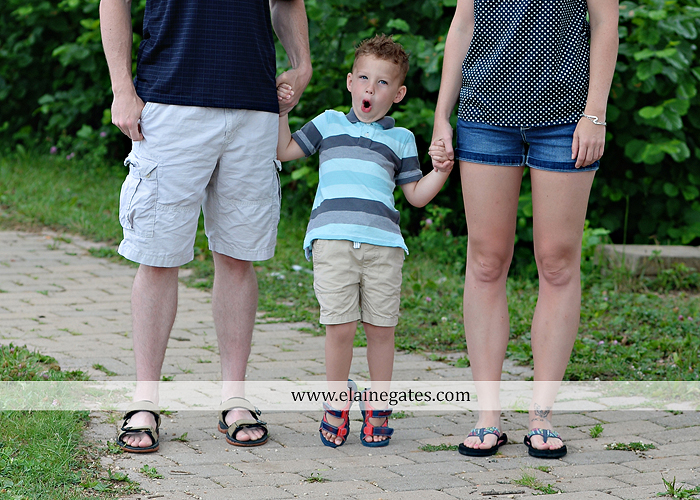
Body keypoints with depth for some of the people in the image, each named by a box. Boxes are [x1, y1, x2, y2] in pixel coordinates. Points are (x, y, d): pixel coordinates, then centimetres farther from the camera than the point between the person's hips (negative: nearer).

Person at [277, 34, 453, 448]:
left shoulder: (400, 139, 19)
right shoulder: (330, 124, 20)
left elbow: (417, 195, 17)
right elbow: (285, 151, 20)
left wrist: (443, 170, 1)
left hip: (383, 243, 1)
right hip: (333, 238, -1)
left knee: (381, 328, 0)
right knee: (340, 327, -8)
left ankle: (377, 403, 14)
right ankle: (338, 397, 11)